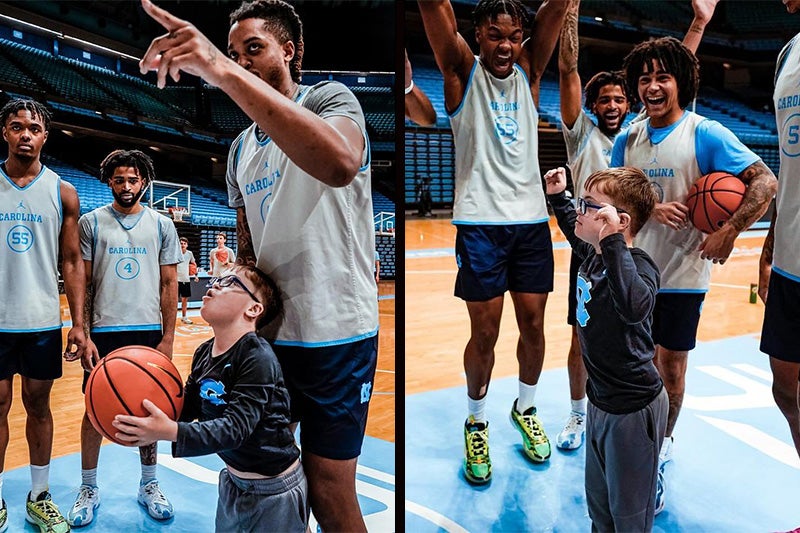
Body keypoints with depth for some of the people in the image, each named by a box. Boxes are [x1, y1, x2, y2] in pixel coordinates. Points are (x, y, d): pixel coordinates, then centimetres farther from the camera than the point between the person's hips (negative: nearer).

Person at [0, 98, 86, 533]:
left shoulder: (62, 193, 3)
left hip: (44, 321, 1)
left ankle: (39, 497, 22)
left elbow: (72, 262, 4)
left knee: (38, 405, 10)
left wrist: (78, 324, -2)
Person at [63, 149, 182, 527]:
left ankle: (149, 485, 24)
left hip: (148, 332, 1)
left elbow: (169, 284, 5)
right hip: (103, 332, -1)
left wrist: (167, 338, -1)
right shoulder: (91, 222, 2)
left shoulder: (161, 225, 4)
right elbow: (82, 283, 2)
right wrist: (83, 336, -6)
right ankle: (88, 489, 23)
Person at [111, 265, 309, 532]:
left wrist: (171, 432, -39)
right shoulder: (204, 353, -3)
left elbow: (235, 428, -31)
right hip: (233, 480, 7)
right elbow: (187, 408, 1)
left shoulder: (258, 358, -26)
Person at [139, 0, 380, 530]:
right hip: (268, 333, 7)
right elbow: (247, 249, 17)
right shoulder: (240, 149, 14)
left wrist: (221, 70, -37)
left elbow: (340, 163, -34)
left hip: (336, 333, -6)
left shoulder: (332, 98, -8)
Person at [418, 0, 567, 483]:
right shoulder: (463, 72, 1)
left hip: (532, 218, 4)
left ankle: (526, 408, 34)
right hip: (481, 221, -3)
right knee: (485, 332, 2)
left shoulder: (529, 72, 10)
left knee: (534, 324, 10)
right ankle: (477, 422, 25)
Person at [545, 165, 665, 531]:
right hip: (600, 401, 8)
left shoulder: (638, 265, -26)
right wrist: (558, 197, 23)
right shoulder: (593, 255, -2)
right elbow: (576, 235, 24)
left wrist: (613, 242, -47)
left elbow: (635, 307, -49)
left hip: (633, 409, -8)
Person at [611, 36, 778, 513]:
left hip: (683, 274, -4)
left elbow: (765, 182, -13)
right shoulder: (628, 139, 4)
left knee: (671, 367, 7)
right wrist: (653, 209, -14)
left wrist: (730, 231, -23)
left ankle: (662, 448, 27)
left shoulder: (706, 134, -9)